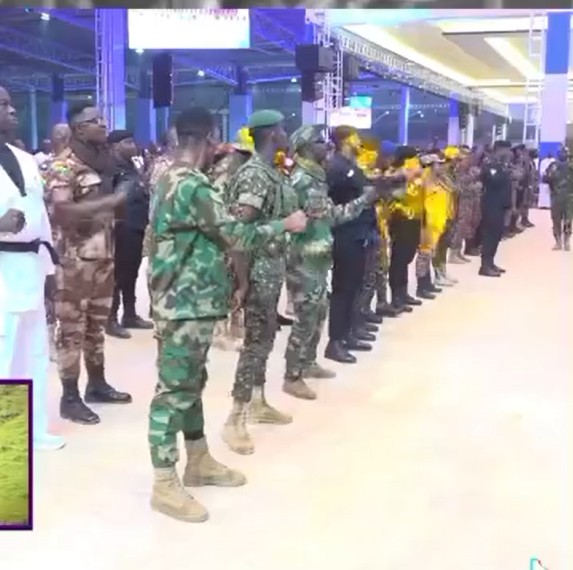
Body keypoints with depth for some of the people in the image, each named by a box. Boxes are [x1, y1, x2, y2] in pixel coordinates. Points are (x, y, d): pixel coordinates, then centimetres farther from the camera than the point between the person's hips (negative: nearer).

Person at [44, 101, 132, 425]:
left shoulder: (102, 161, 12)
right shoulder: (63, 166, -12)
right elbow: (61, 211, -26)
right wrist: (112, 201, -27)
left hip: (104, 255, 7)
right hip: (75, 259, -7)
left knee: (97, 324, 16)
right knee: (72, 328, 0)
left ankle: (97, 385, 29)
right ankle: (70, 398, 9)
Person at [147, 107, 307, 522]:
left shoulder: (171, 179, 14)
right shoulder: (193, 186, -19)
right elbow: (236, 236, -20)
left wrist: (226, 285, 22)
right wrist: (286, 224, -6)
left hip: (189, 299, 11)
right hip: (185, 304, -11)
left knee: (191, 383, 17)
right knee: (175, 389, -4)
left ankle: (199, 462, 30)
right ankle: (165, 484, 5)